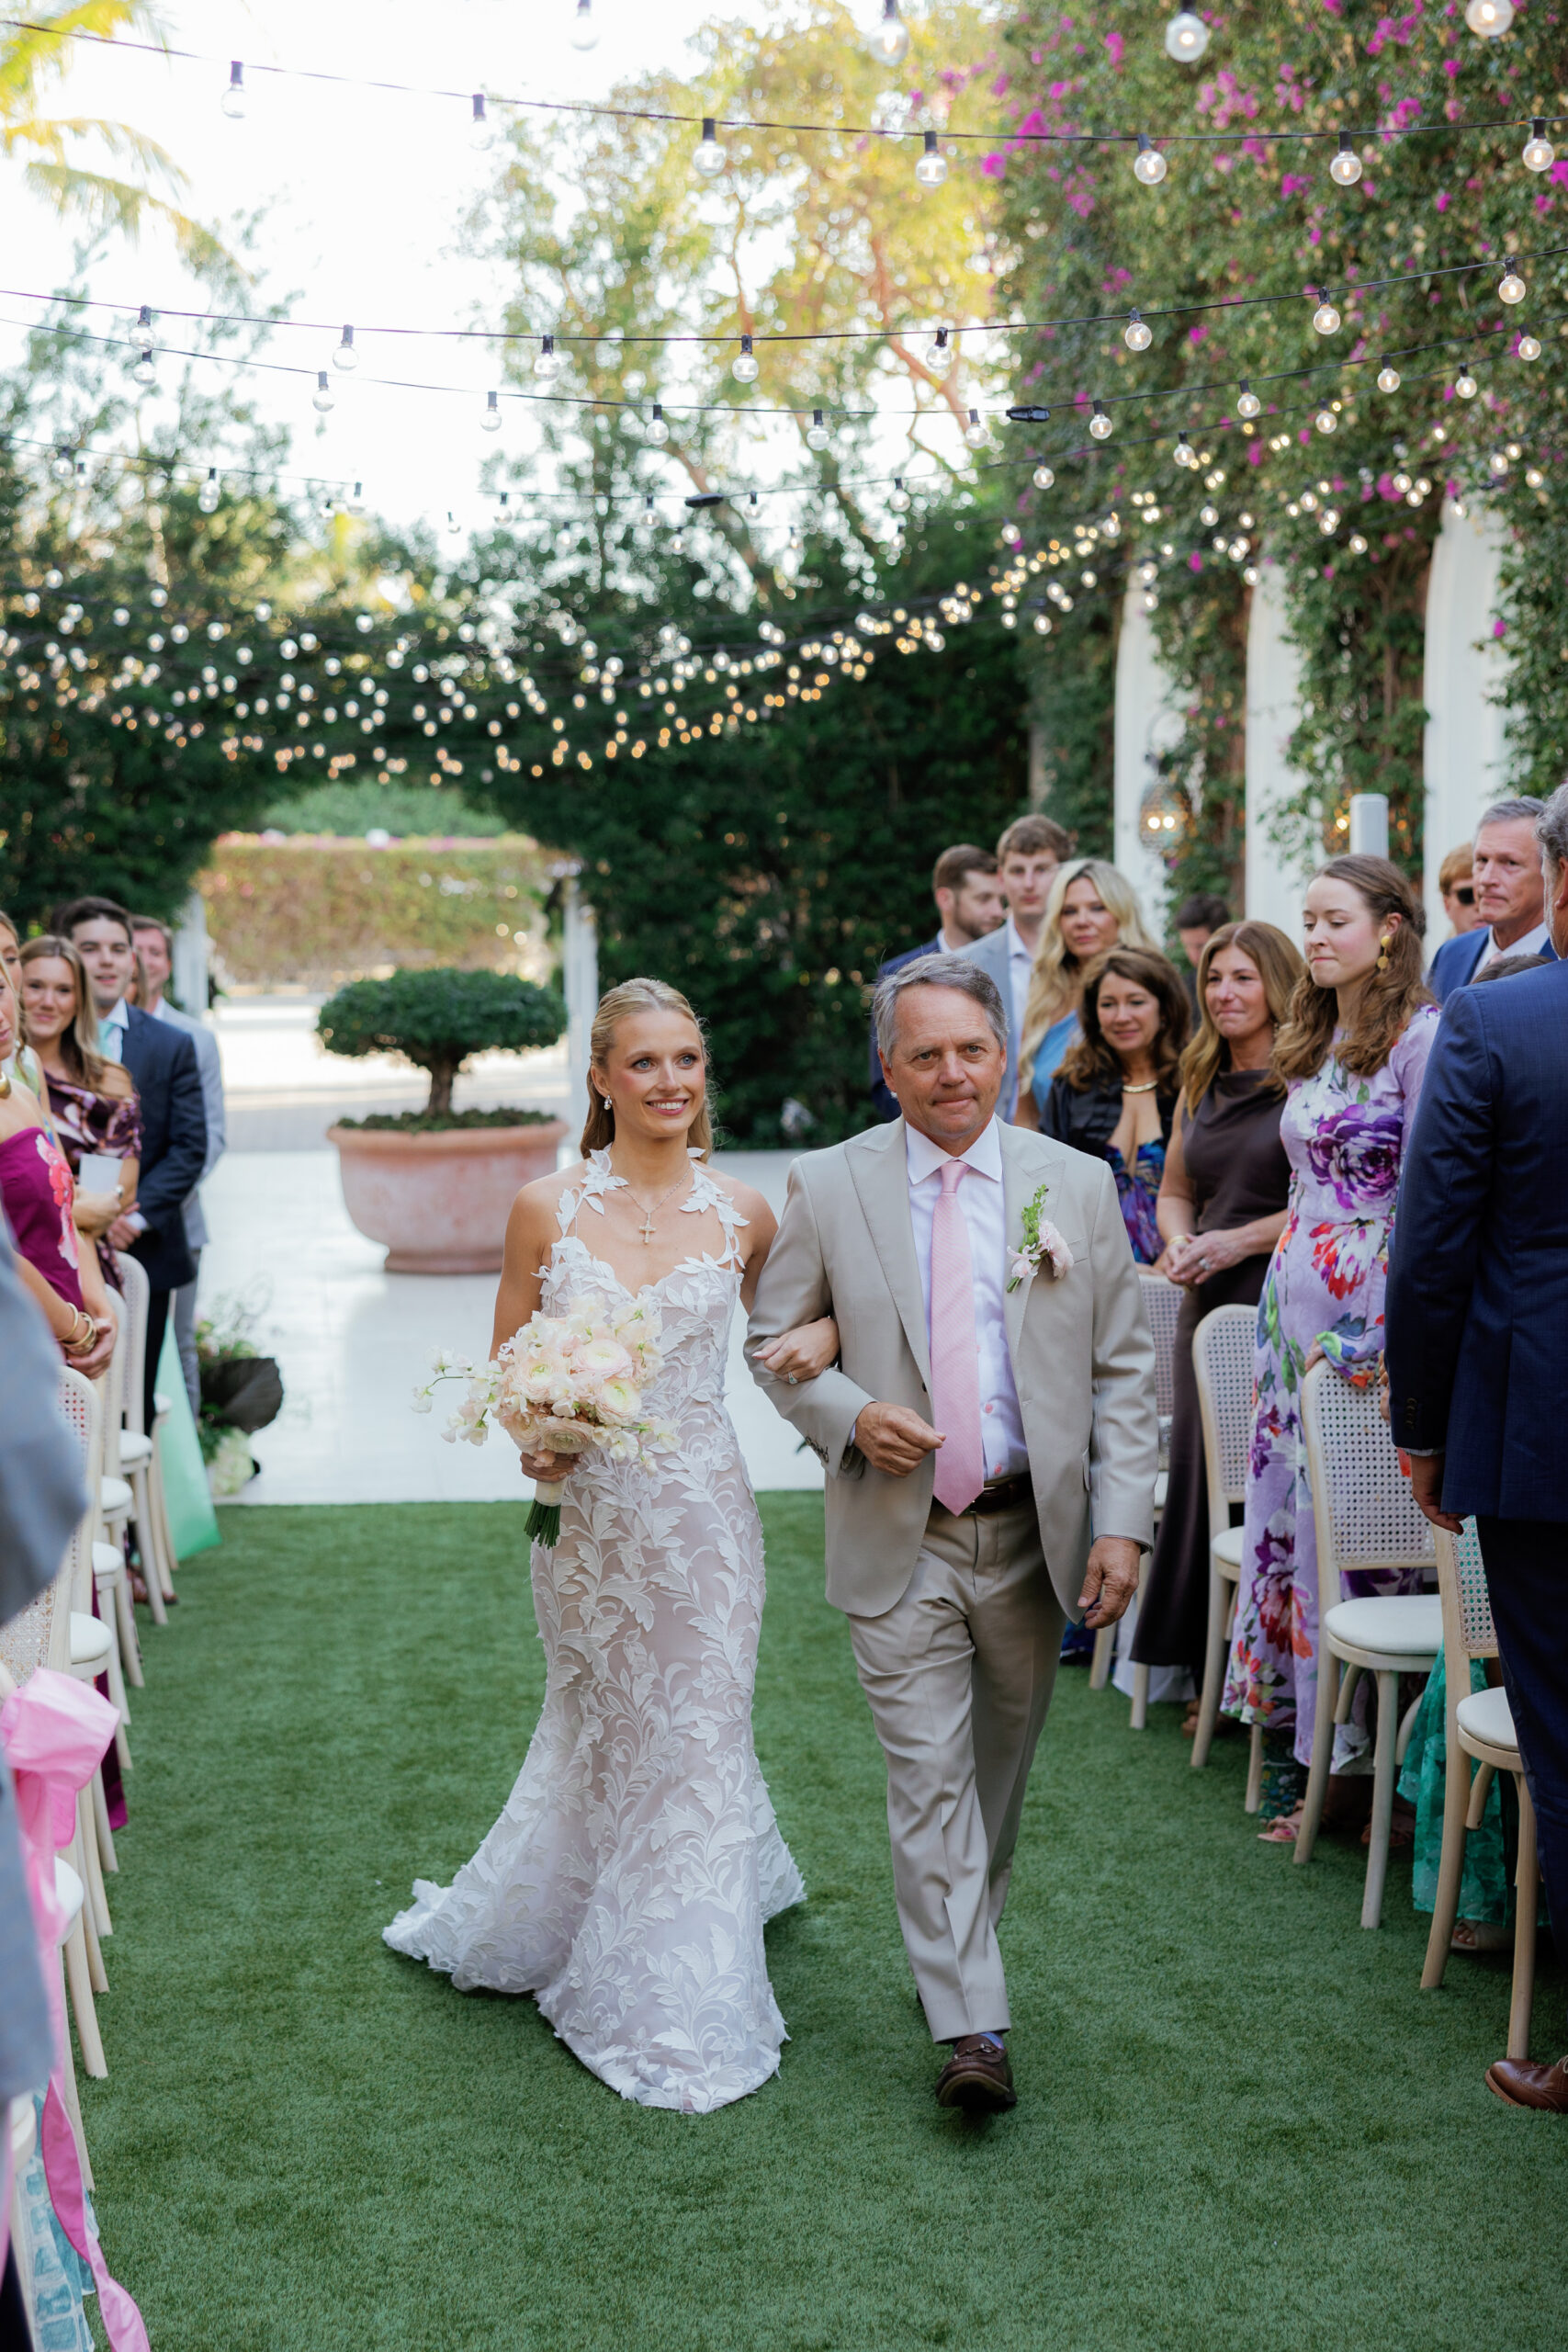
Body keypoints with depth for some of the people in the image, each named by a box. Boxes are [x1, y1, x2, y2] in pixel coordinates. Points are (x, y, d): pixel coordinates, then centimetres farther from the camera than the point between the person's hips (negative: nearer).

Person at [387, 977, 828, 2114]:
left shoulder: (742, 1214, -2)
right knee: (605, 1727, 14)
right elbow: (508, 1366, 4)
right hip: (588, 1506, 0)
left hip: (701, 1506, 0)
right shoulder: (547, 1209, -4)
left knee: (694, 1732, 6)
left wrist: (822, 1338, -11)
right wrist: (532, 1435, -16)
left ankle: (682, 2003, 21)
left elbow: (785, 1324, 12)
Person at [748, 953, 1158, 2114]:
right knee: (930, 1780, -3)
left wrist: (1124, 1520, -7)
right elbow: (777, 1344, 6)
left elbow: (1123, 1369, 1)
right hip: (900, 1540, -2)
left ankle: (964, 1940, 40)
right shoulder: (828, 1187, -2)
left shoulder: (1077, 1185, 0)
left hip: (1033, 1534, 2)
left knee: (1000, 1771, 17)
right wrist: (849, 1414, -13)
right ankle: (973, 2026, 3)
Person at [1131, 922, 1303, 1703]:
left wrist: (1236, 1242, -14)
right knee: (1200, 1477, 8)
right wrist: (1179, 1242, 3)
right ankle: (1214, 1677, 19)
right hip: (1209, 1304, 7)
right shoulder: (1203, 1083, 16)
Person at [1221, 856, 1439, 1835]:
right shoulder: (1315, 1041, 15)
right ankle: (1293, 1732, 20)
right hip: (1296, 1295, 8)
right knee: (1288, 1500, 10)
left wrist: (1402, 1330, -14)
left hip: (1373, 1305, -8)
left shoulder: (1422, 1034, -9)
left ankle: (1353, 1751, 8)